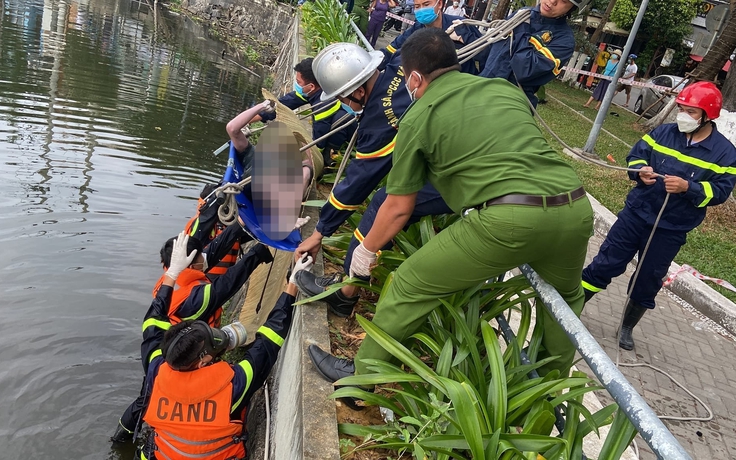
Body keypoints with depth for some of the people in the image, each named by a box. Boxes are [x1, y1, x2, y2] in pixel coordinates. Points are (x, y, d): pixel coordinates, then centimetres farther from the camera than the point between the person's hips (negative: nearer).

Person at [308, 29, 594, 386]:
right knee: (566, 297, 35)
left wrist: (366, 250, 30)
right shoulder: (505, 87, 23)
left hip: (507, 219, -5)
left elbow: (398, 208, 14)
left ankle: (359, 376, 29)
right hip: (576, 208, 6)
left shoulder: (417, 118, 9)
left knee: (409, 286, 13)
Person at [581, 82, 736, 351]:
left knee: (648, 282, 12)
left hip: (671, 231, -1)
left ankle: (627, 328, 31)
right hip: (636, 214, 1)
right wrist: (640, 170, -19)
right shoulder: (663, 133, -1)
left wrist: (687, 187, -26)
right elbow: (636, 155, 4)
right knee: (604, 265, 3)